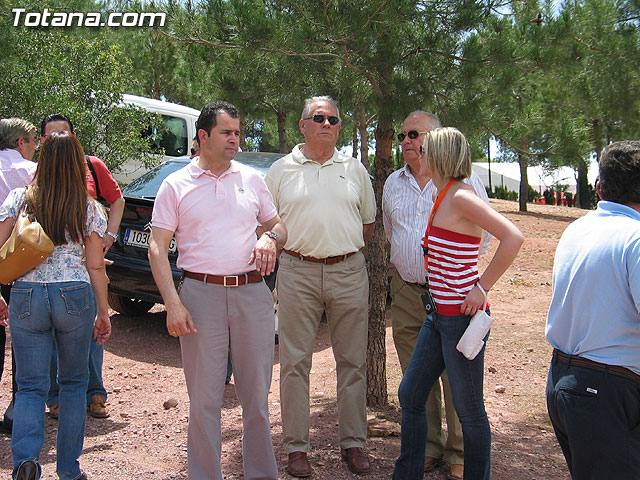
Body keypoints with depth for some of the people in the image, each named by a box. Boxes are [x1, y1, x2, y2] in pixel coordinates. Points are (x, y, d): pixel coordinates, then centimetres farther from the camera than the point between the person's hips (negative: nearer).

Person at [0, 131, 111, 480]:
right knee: (73, 382, 15)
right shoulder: (89, 208, 0)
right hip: (75, 297, 0)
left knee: (30, 385, 9)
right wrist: (103, 313, 9)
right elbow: (95, 266, 1)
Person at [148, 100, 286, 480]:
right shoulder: (176, 185, 4)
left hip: (252, 294, 2)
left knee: (257, 396, 9)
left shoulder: (252, 179, 12)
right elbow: (157, 249, 0)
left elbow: (279, 225, 20)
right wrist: (173, 304, -11)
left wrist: (269, 238, -5)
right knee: (204, 400, 3)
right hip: (201, 294, -2)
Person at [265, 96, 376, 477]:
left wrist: (349, 252, 10)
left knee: (353, 360, 7)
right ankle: (297, 446, 14)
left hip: (349, 273, 2)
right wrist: (287, 250, 0)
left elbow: (369, 220, 18)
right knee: (295, 361, 2)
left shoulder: (355, 169, 11)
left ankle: (354, 442, 20)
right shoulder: (281, 170, 6)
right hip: (298, 273, -1)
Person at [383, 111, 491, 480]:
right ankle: (429, 448, 24)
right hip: (406, 292, 5)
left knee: (457, 376, -1)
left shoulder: (463, 179, -2)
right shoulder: (393, 183, 13)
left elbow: (483, 232, 1)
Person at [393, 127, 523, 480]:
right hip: (439, 315, 10)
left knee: (469, 410, 5)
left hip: (461, 316, -10)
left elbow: (513, 238, -25)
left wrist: (482, 286, -20)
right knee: (409, 396, 16)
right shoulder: (443, 197, 11)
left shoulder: (460, 197, -16)